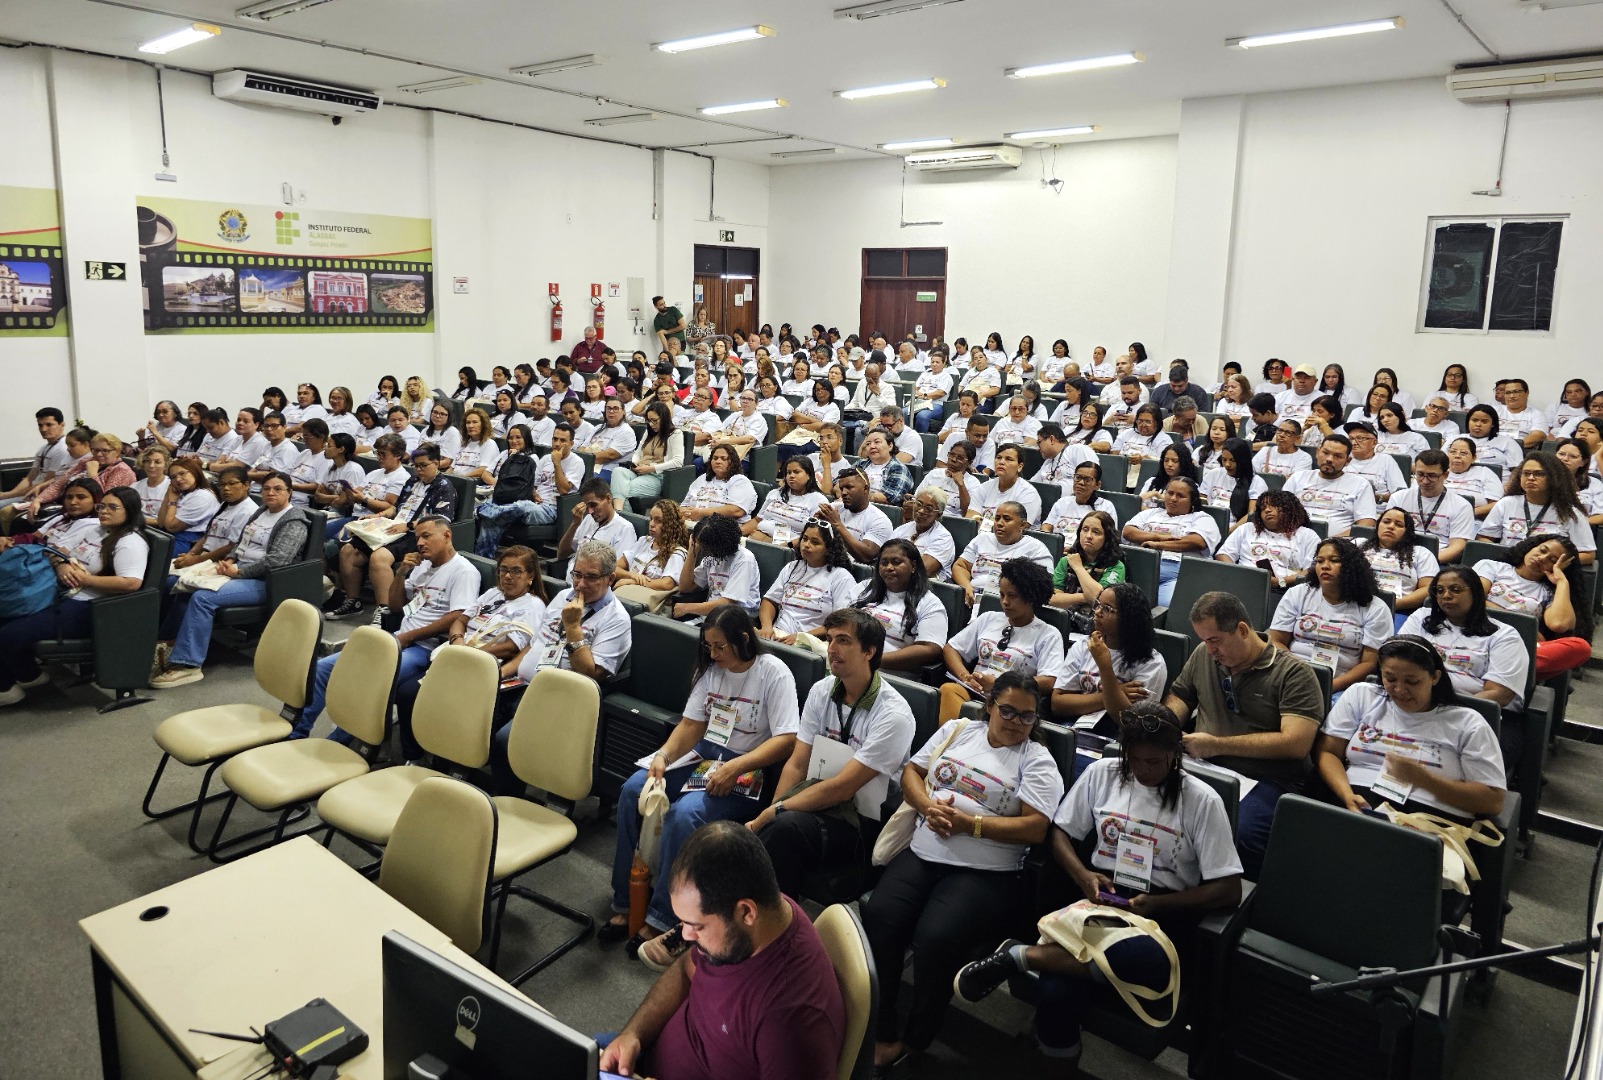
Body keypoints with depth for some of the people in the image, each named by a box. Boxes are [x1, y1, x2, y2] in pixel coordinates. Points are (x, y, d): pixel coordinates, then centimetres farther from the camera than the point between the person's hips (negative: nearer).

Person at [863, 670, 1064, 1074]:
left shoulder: (1037, 760, 3)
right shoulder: (956, 730, 16)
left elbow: (1035, 828, -7)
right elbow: (911, 773, 17)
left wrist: (969, 823, -13)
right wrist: (929, 805, -5)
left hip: (984, 872, -4)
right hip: (922, 854, 4)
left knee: (935, 937, -28)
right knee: (879, 916, -22)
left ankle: (914, 1040, -3)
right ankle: (879, 1031, -6)